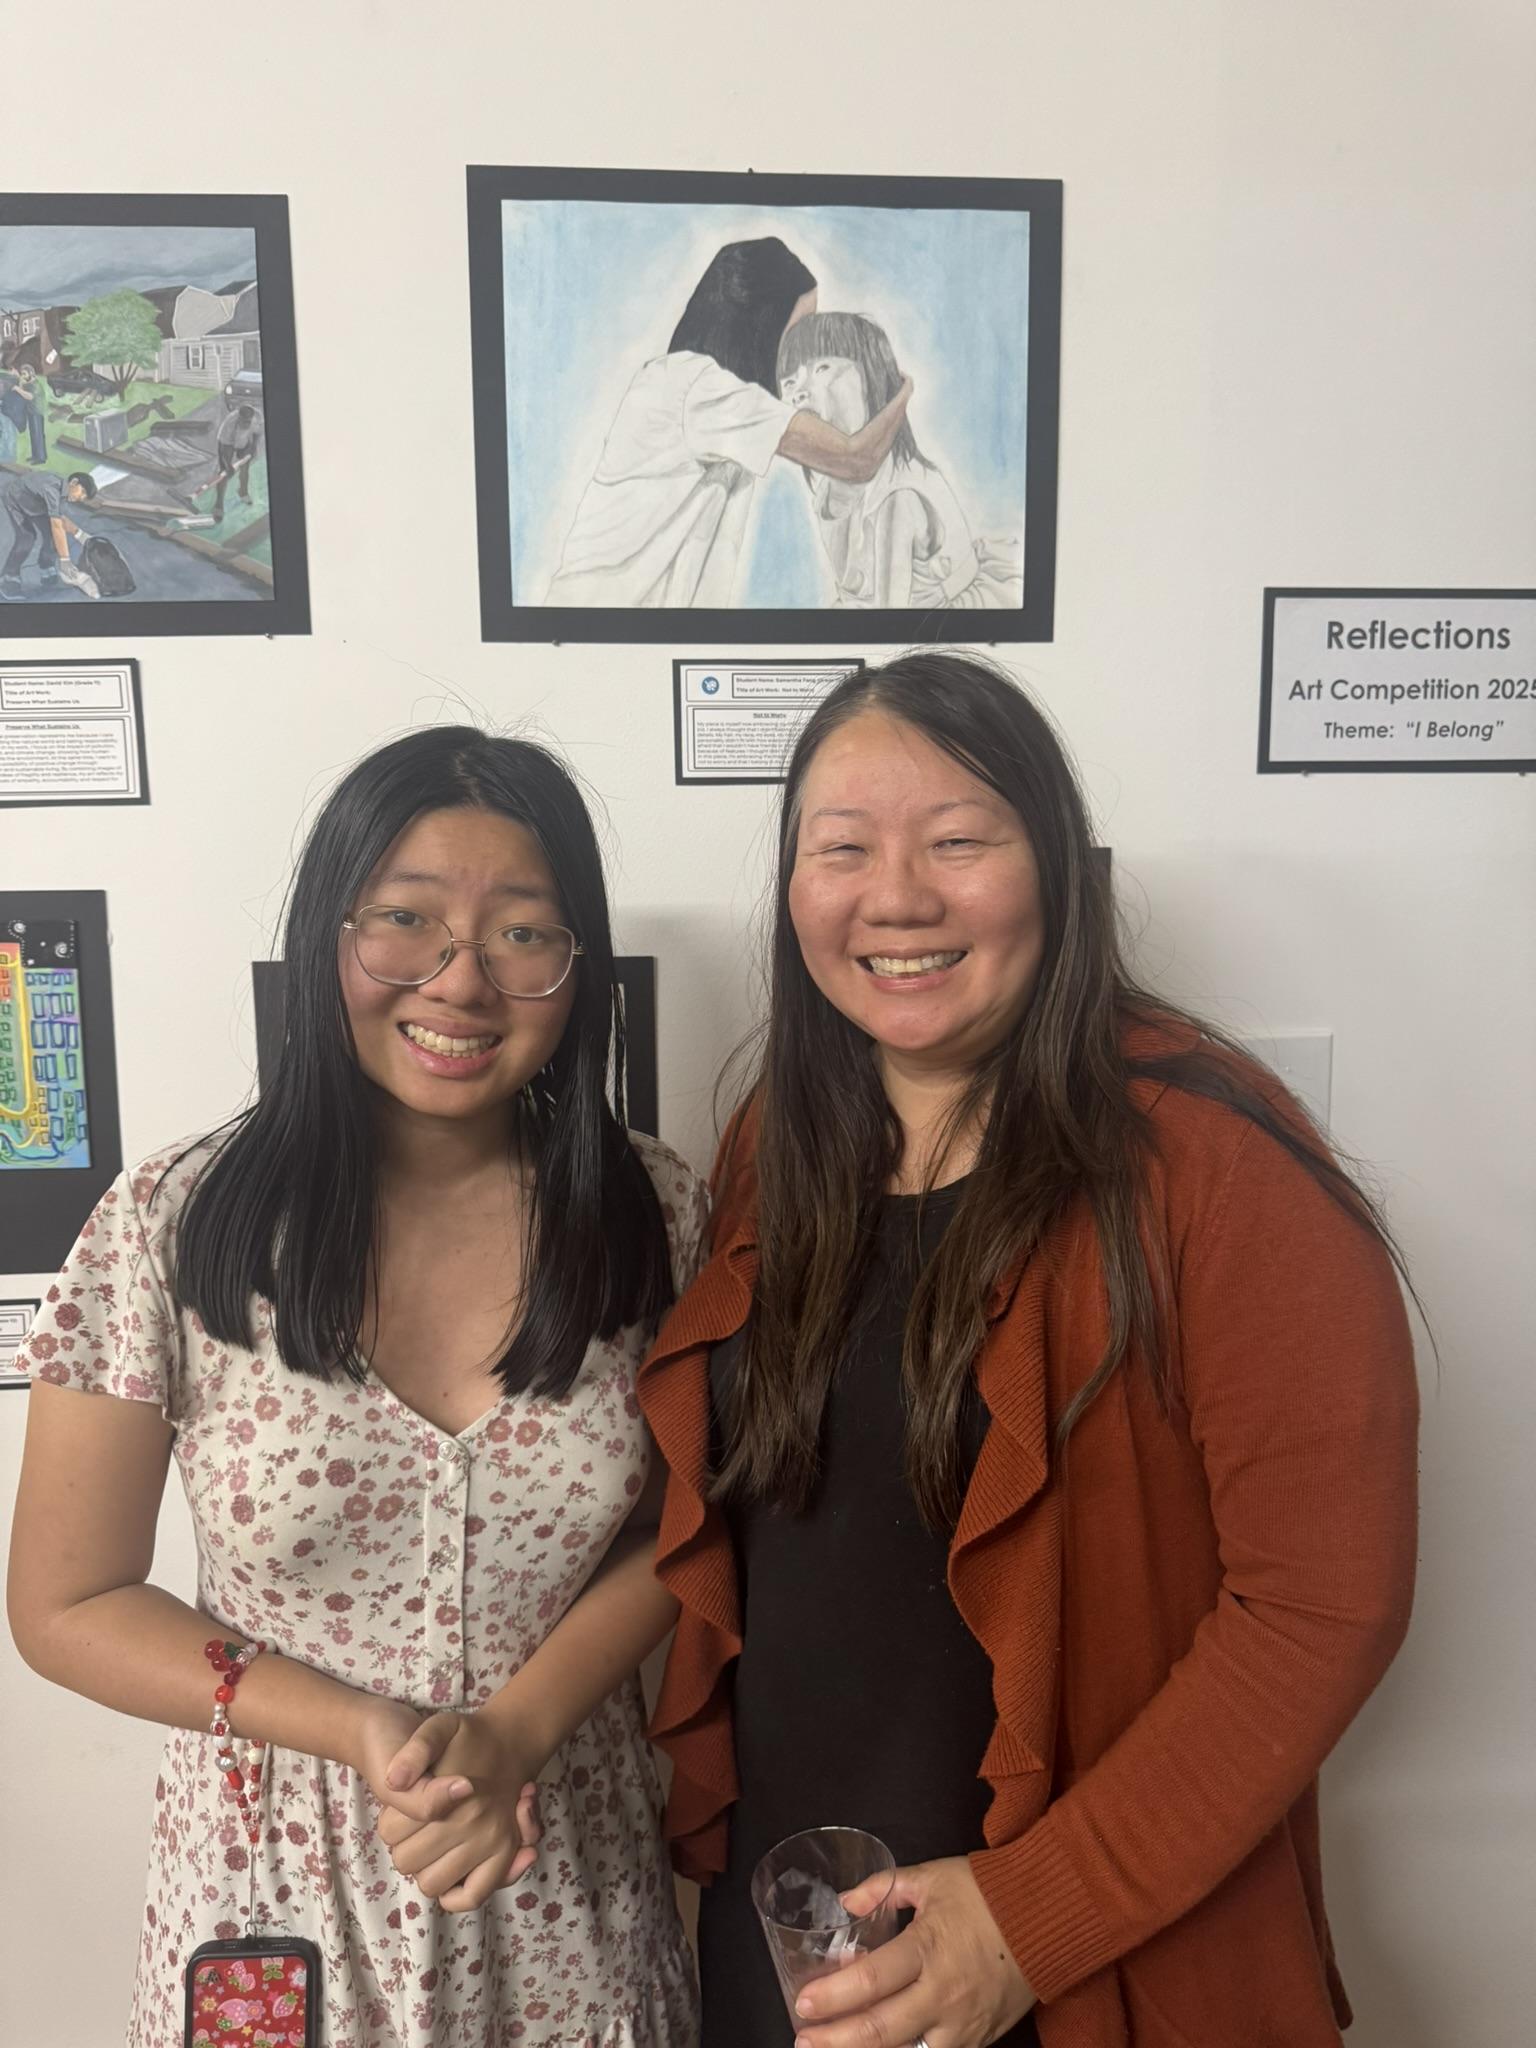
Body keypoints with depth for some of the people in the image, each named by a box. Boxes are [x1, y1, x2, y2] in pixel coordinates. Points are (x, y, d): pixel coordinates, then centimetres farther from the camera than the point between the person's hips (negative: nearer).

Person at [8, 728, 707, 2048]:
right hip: (279, 1885, -1)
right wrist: (363, 1733, -16)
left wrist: (516, 1732, -16)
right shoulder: (174, 1229, -15)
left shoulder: (653, 1217, -11)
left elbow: (676, 1531, -3)